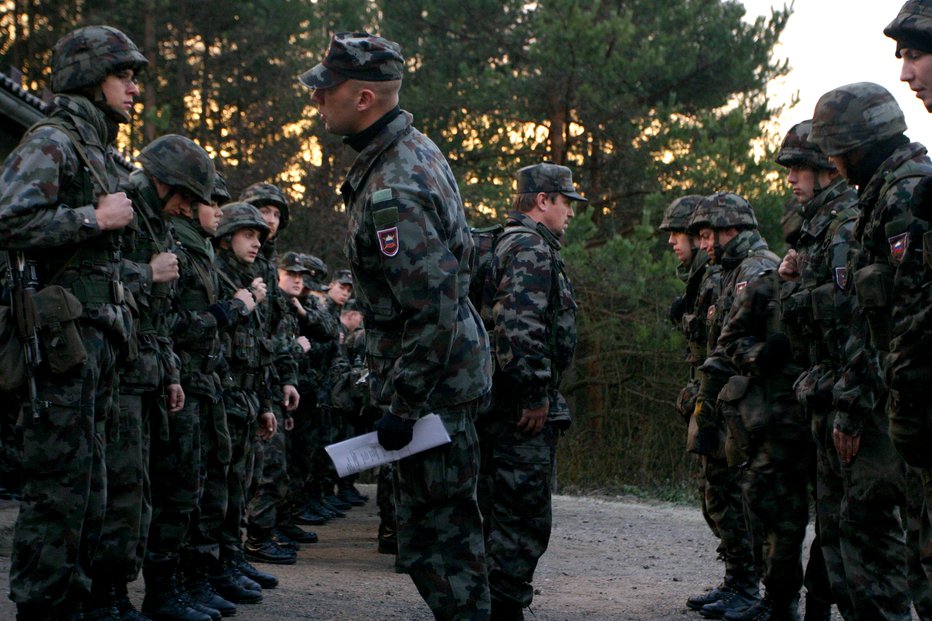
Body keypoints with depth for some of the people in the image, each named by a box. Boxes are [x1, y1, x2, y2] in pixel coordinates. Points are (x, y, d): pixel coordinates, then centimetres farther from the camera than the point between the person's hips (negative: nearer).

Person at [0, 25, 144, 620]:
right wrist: (96, 218, -16)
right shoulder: (49, 142, -8)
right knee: (58, 482, -7)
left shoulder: (98, 151, 21)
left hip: (96, 337, 9)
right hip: (60, 334, -9)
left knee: (89, 481, 13)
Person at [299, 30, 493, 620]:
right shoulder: (417, 147, 8)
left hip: (433, 381, -10)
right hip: (456, 368, 10)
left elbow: (432, 310, -28)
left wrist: (401, 406, -21)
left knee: (434, 533, -4)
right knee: (452, 521, 18)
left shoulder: (392, 193, -24)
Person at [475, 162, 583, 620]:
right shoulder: (532, 248, -13)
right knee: (525, 519, -7)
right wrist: (536, 394, -22)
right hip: (523, 411, -11)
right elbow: (519, 325, -25)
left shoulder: (507, 244, 20)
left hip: (500, 406, 11)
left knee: (500, 514, 17)